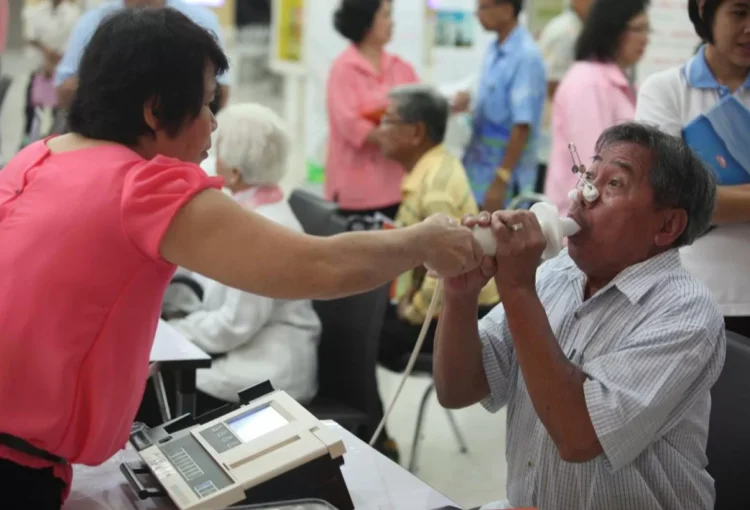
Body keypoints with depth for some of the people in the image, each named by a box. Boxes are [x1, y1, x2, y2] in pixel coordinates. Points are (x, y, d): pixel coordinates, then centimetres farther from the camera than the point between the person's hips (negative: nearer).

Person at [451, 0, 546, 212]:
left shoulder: (526, 56, -19)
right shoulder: (494, 50, 6)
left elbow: (523, 125, -20)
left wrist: (501, 180, -20)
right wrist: (468, 102, 1)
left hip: (505, 171, -8)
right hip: (480, 167, 8)